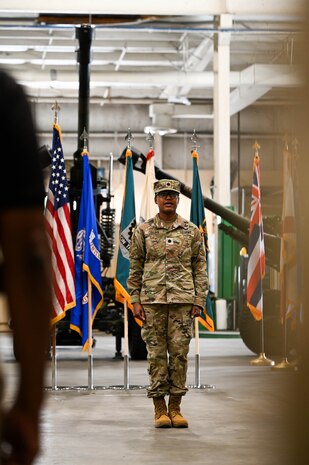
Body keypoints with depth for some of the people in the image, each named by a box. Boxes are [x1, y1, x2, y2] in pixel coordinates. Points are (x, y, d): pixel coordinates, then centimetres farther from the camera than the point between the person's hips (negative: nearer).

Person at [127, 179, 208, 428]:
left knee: (180, 352, -1)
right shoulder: (143, 231, 7)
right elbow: (135, 268, 8)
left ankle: (175, 407, 7)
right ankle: (159, 409, 5)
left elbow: (200, 268, 9)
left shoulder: (192, 232, 9)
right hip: (152, 299, 0)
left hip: (183, 300, 0)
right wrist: (135, 301, 0)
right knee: (156, 353, -1)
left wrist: (199, 301, 0)